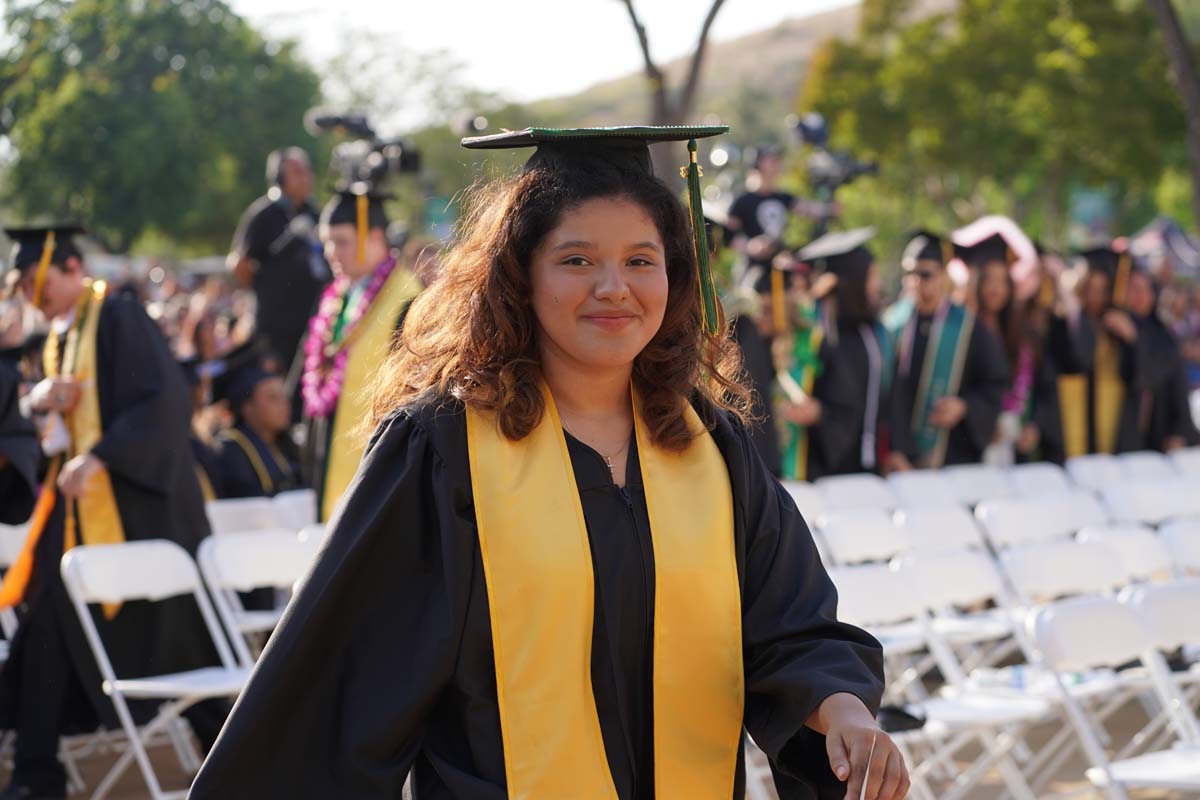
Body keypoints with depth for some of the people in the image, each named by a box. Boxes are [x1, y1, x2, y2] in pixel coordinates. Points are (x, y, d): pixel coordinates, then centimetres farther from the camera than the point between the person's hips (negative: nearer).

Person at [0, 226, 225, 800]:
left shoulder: (120, 320, -13)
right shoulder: (61, 333, 12)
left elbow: (163, 400, -21)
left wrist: (98, 457, -27)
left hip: (134, 506, -8)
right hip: (78, 504, 8)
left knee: (169, 631, 1)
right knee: (49, 630, 1)